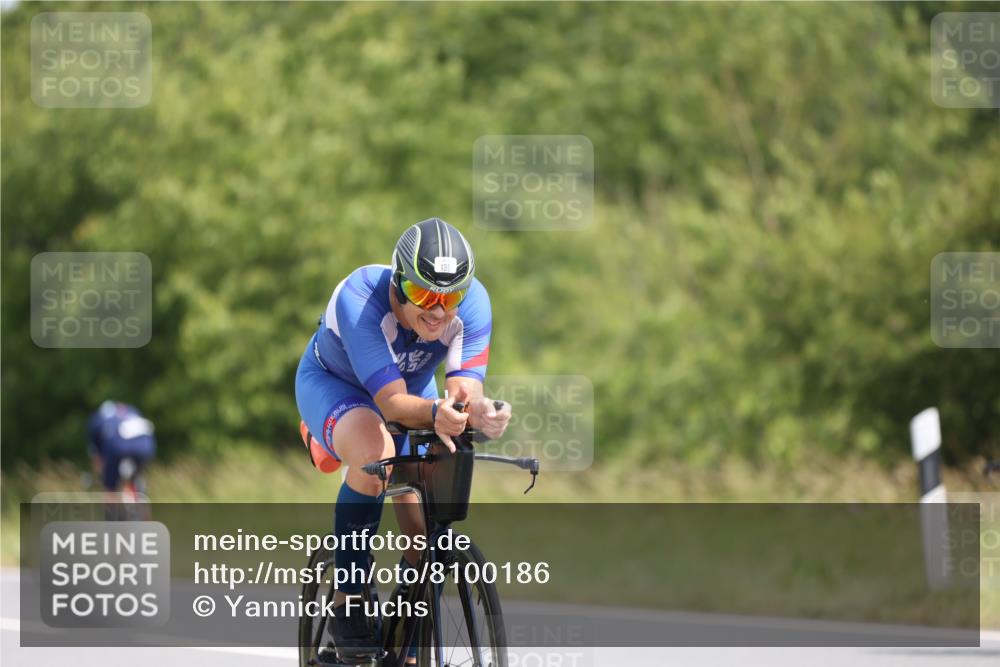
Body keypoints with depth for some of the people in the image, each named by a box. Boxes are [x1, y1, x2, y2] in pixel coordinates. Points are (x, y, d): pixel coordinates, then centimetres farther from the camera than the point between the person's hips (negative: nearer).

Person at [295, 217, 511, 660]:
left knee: (425, 536, -9)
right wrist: (435, 414, -64)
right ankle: (347, 604, -24)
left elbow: (465, 387, -36)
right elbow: (391, 402, -43)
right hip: (334, 382, -4)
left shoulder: (471, 302, -29)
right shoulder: (358, 299, -39)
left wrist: (479, 412, -59)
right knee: (375, 452, -37)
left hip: (412, 384, 4)